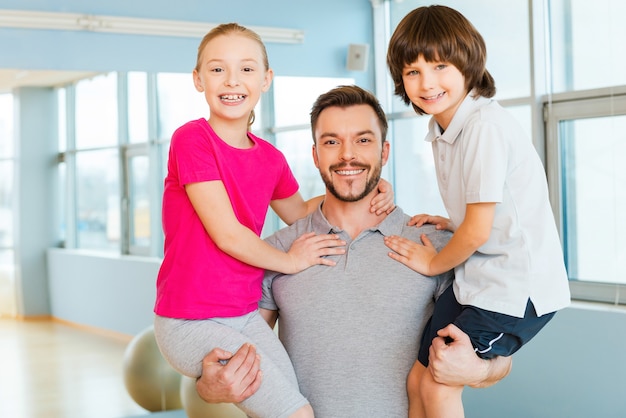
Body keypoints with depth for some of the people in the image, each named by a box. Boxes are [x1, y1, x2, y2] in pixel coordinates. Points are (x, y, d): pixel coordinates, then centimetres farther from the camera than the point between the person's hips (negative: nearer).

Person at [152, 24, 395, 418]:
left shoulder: (271, 158, 6)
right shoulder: (192, 138, -14)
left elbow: (299, 212, 25)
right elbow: (227, 234, -16)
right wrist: (290, 261, -1)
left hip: (246, 316, 6)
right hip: (190, 322, -6)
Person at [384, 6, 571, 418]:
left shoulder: (486, 125, -22)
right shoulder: (442, 129, 6)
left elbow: (478, 231, -19)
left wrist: (433, 263, -4)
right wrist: (449, 221, 2)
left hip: (517, 287, -9)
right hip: (476, 279, 9)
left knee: (438, 385, -5)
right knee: (418, 380, 12)